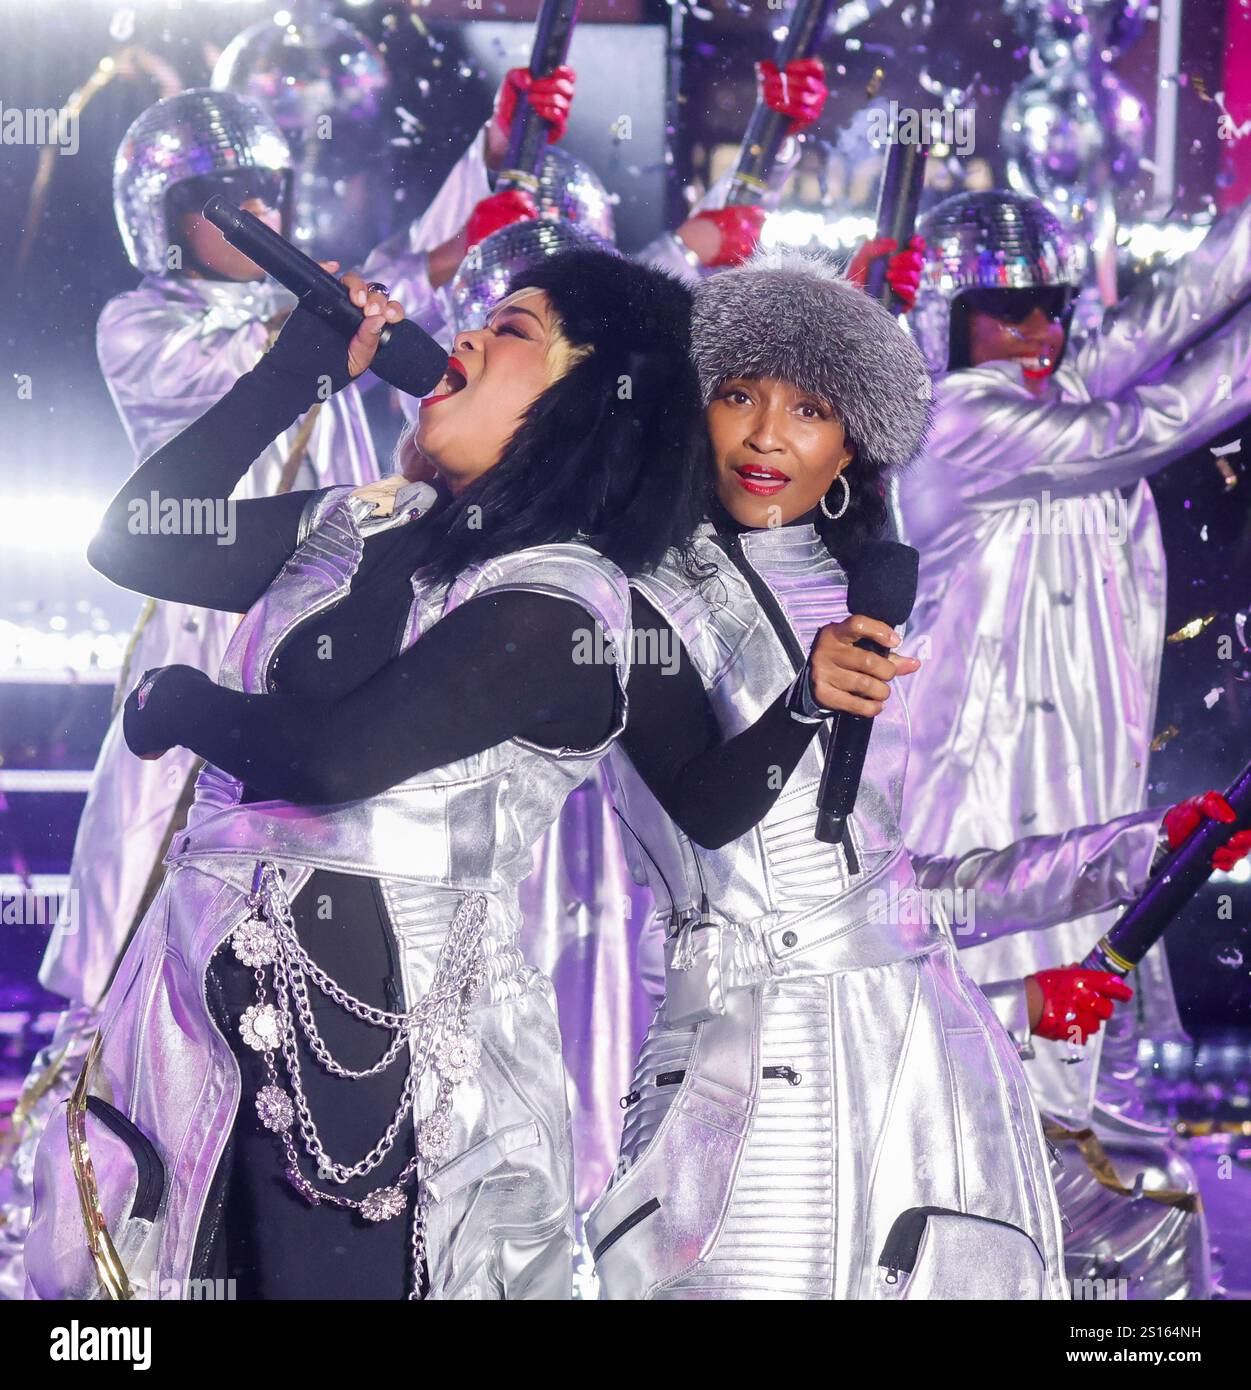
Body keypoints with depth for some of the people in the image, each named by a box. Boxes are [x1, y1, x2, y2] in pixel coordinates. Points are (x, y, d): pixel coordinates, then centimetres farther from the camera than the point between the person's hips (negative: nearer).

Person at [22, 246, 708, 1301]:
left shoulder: (558, 600, -13)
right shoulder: (364, 526, 11)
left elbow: (332, 754, -20)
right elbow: (135, 543, 11)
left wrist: (173, 703, -1)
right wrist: (299, 370, 8)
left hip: (370, 1032, -7)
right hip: (222, 995, 7)